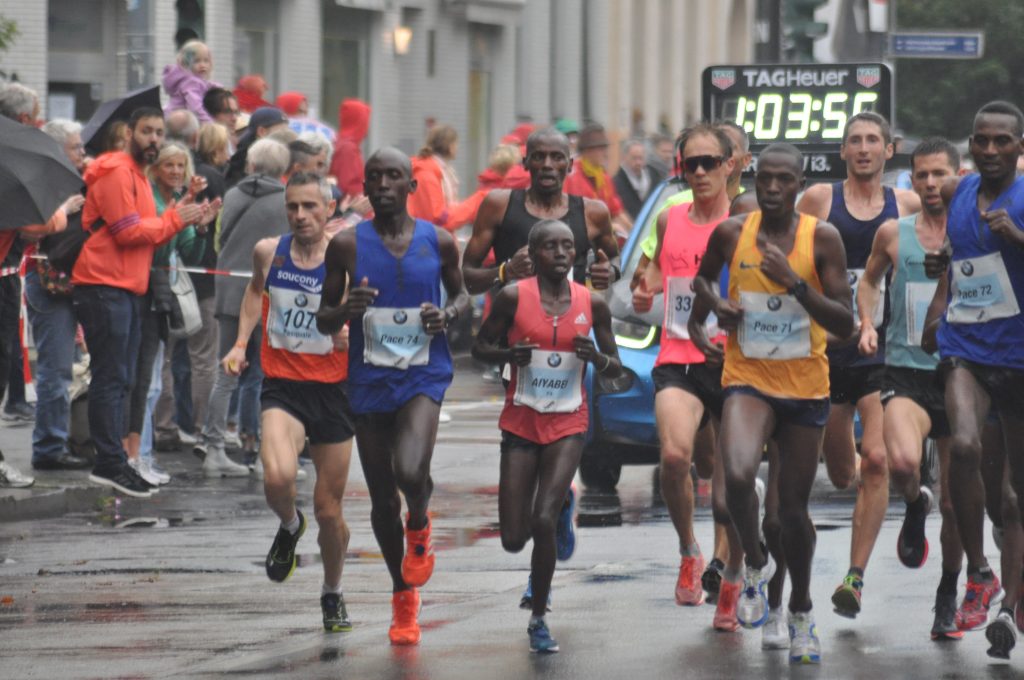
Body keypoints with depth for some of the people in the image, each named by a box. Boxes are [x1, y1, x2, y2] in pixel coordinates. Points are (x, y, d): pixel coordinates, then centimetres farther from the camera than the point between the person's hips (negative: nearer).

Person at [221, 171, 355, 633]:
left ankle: (332, 595, 32)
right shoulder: (268, 252, 1)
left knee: (329, 511, 6)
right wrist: (240, 344, 13)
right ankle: (289, 527, 9)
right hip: (282, 387, 1)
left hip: (333, 390, -1)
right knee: (277, 478, -27)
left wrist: (354, 336, -23)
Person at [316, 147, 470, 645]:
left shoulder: (438, 242, 0)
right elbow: (323, 319, 5)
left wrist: (448, 315, -6)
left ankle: (419, 528, 11)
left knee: (411, 472, -26)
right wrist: (345, 310, -18)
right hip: (370, 380, 1)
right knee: (382, 500, 7)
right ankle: (404, 598, 28)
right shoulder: (347, 245, -1)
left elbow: (461, 293, 16)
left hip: (424, 375, -1)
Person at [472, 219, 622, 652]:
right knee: (513, 539, -1)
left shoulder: (592, 304, -1)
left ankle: (538, 619, 1)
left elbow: (615, 368, 7)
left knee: (543, 522, -17)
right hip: (521, 421, 0)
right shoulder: (514, 297, -6)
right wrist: (510, 354, -18)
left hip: (568, 424, 0)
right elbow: (480, 347, 3)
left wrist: (596, 357, -15)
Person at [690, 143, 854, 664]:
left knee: (793, 508, 9)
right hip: (747, 380, 0)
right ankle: (755, 562, 0)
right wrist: (709, 305, -1)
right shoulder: (731, 233, -3)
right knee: (737, 475, -29)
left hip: (805, 388, 0)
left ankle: (801, 613, 34)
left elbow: (845, 324, -13)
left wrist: (795, 283, -25)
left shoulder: (822, 238, -9)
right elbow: (702, 276, 20)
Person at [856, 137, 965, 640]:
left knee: (956, 503, 5)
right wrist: (867, 323, 7)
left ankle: (948, 595, 27)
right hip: (905, 372, 0)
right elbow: (869, 280, 24)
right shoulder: (893, 234, 6)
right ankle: (914, 507, 6)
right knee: (902, 462, -30)